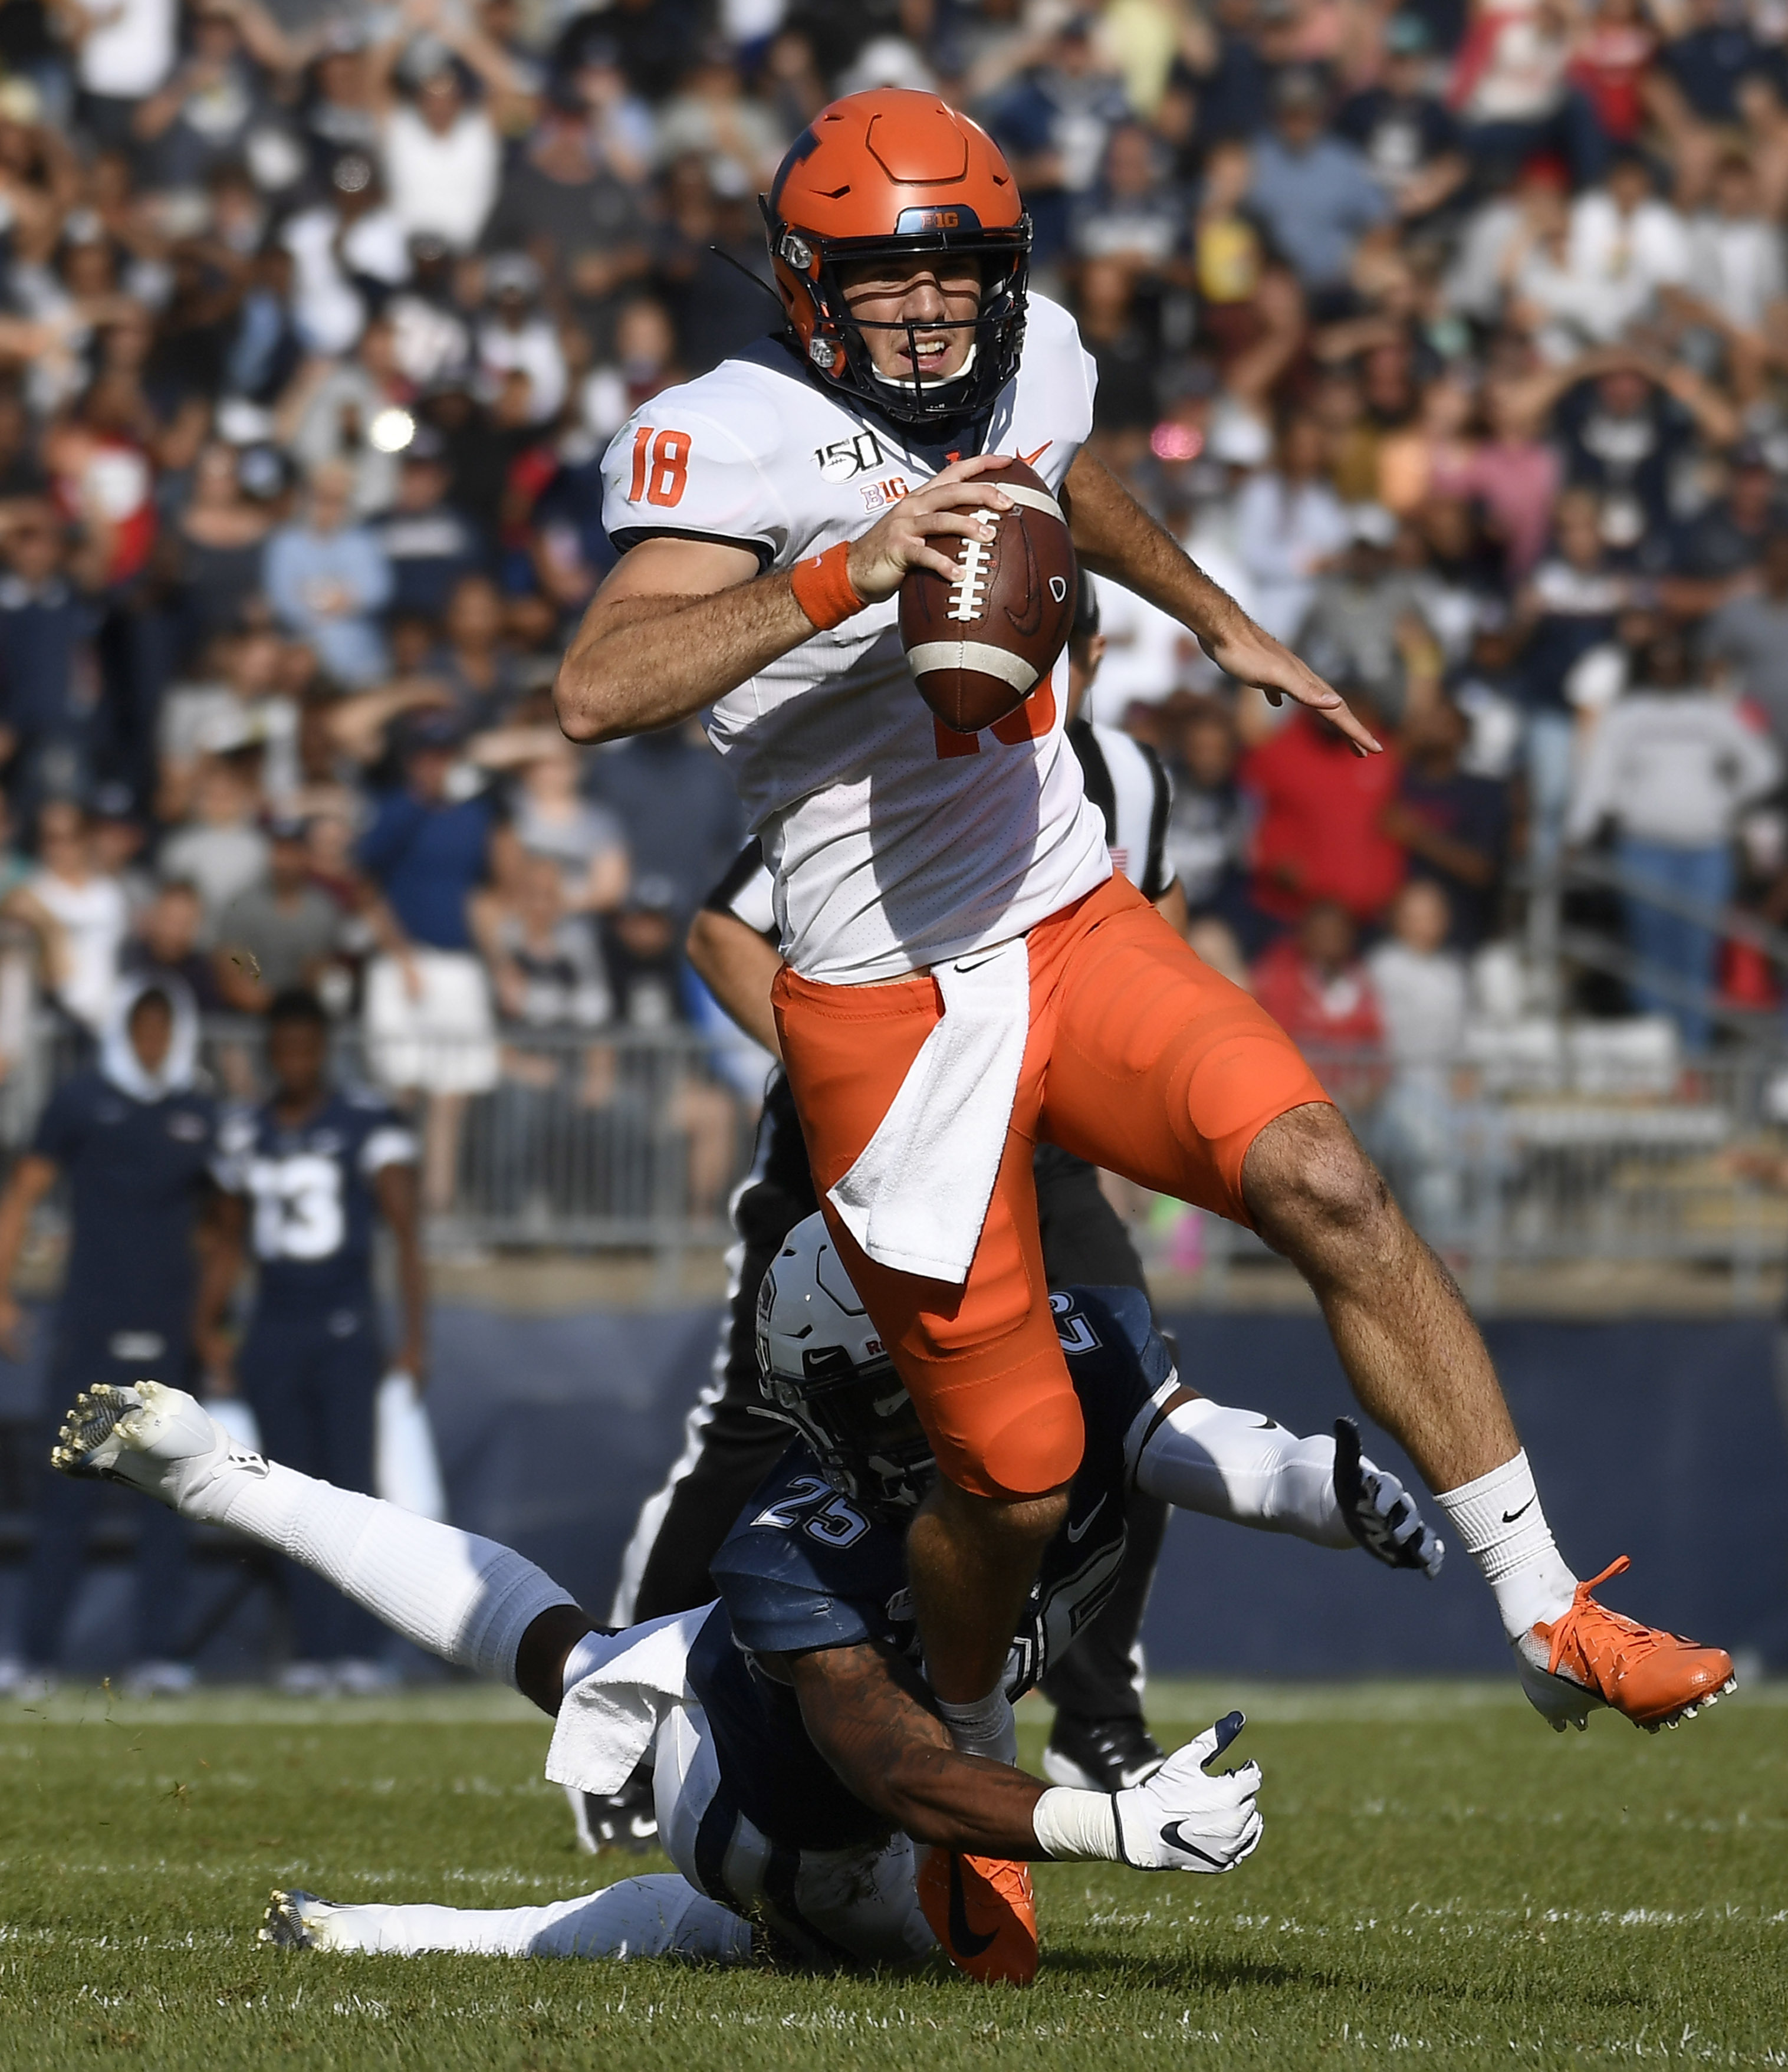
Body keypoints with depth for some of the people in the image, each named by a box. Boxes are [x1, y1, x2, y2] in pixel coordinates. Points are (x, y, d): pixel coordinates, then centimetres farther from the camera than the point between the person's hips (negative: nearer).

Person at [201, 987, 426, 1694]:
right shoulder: (245, 1136, 11)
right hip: (272, 1336, 4)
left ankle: (357, 1650, -10)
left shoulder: (367, 1126, -4)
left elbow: (406, 1234, -5)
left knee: (351, 1490, -9)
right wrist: (209, 1330, 13)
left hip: (345, 1331, -4)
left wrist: (414, 1339, -11)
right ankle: (311, 1650, 4)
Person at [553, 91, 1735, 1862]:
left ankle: (1549, 1626, -13)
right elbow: (599, 691, -32)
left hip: (1079, 933, 5)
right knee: (1014, 1474, 0)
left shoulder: (1024, 364, 4)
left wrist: (1227, 630, 43)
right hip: (887, 1008, -5)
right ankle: (968, 1759, 31)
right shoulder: (736, 440, -16)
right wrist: (851, 569, -38)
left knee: (1330, 1193, -19)